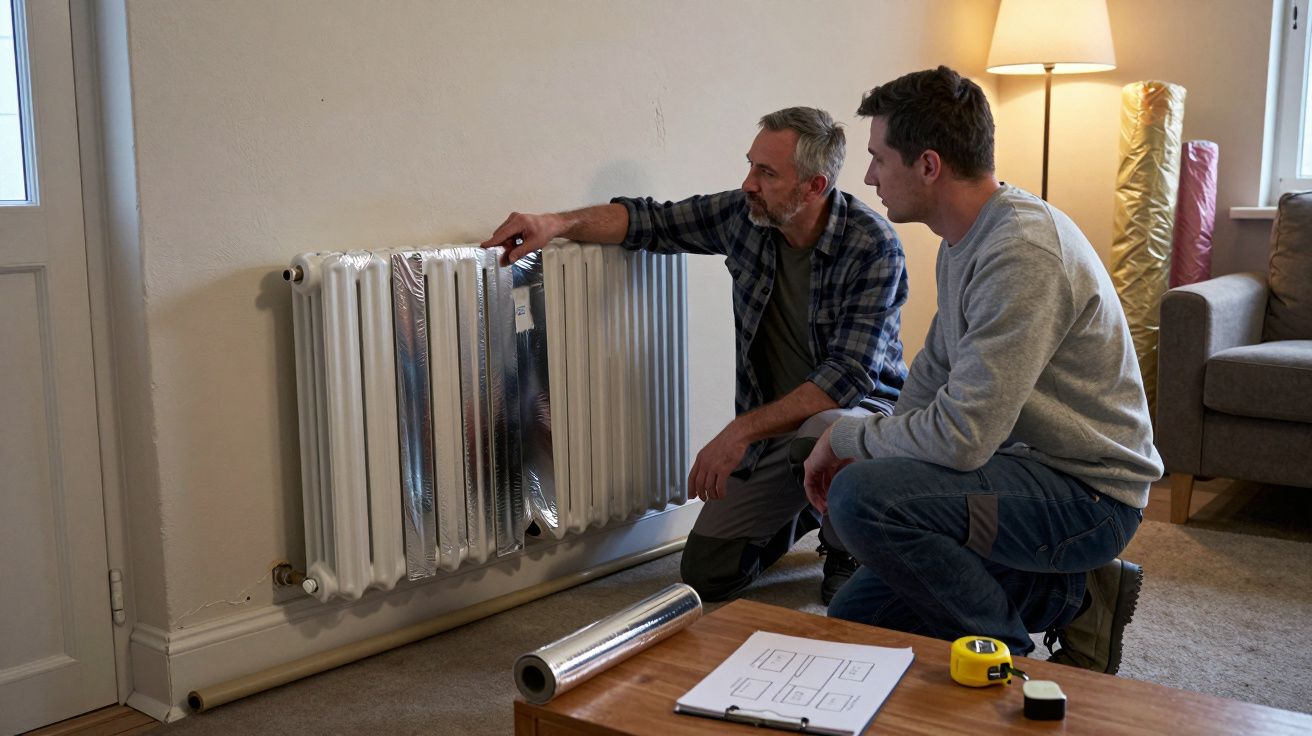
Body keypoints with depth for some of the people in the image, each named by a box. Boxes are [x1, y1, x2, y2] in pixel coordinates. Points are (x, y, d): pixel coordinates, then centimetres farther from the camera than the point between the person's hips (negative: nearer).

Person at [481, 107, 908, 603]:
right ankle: (804, 510, 29)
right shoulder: (746, 215, -7)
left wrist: (743, 431, -33)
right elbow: (649, 221, 3)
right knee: (705, 574, 0)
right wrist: (555, 223, -14)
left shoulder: (873, 247, -23)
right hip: (775, 419, 5)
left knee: (815, 438, -42)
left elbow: (849, 375, -29)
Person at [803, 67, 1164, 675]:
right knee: (856, 615, 10)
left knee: (862, 499, -30)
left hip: (1088, 495, -10)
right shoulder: (967, 238, 6)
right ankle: (1069, 595, 13)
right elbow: (933, 372, 17)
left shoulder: (1023, 253, -27)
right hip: (1032, 468, 10)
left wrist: (845, 438, -13)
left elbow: (962, 436, -31)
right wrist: (863, 453, 3)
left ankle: (1012, 658, -7)